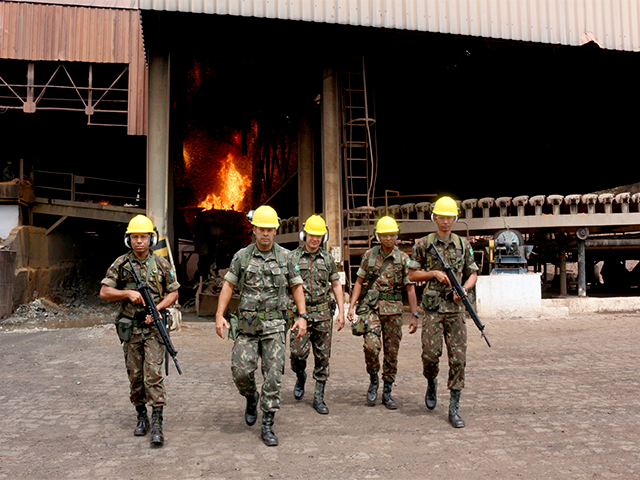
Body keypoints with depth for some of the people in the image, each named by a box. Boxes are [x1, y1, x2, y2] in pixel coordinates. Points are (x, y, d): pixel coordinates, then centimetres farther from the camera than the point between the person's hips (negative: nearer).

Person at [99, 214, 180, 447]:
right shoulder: (120, 264, 1)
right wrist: (128, 293, -14)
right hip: (129, 329, 2)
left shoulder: (161, 264, 0)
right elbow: (104, 292, 1)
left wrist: (157, 309, -11)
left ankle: (157, 424, -4)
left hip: (154, 327, -2)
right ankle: (141, 417, 27)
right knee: (135, 376, 11)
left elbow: (173, 293, 5)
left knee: (153, 375, -8)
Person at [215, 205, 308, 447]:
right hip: (247, 324, 1)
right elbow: (228, 285, 6)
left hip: (274, 324, 0)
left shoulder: (285, 256, 4)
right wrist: (219, 315, -4)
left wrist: (302, 316, 0)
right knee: (241, 371, -5)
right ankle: (252, 398, 30)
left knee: (273, 376, -2)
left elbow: (296, 286, 10)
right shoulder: (242, 256, 4)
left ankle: (267, 426, 10)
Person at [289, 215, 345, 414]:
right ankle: (300, 377, 23)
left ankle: (319, 398, 14)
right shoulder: (293, 257, 2)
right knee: (298, 352, -11)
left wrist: (341, 312, 5)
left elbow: (336, 286, 12)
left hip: (323, 313, 2)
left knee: (322, 356, 3)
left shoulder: (328, 259, 9)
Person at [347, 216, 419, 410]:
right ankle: (373, 380, 8)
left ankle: (387, 393, 19)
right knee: (371, 345, -18)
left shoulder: (403, 258, 2)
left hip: (393, 309, 1)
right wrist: (351, 306, -2)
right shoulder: (369, 255, 4)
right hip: (371, 306, -1)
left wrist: (415, 315, -3)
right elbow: (359, 282, 7)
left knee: (392, 352, 5)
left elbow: (410, 287, 2)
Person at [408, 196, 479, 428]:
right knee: (431, 353, -11)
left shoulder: (463, 245, 9)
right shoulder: (423, 244, 3)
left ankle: (454, 409, 8)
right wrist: (435, 273, -10)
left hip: (455, 307, 2)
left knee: (458, 358, -2)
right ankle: (431, 383, 23)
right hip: (432, 307, -2)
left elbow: (473, 274, 14)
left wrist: (464, 289, -6)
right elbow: (412, 274, 5)